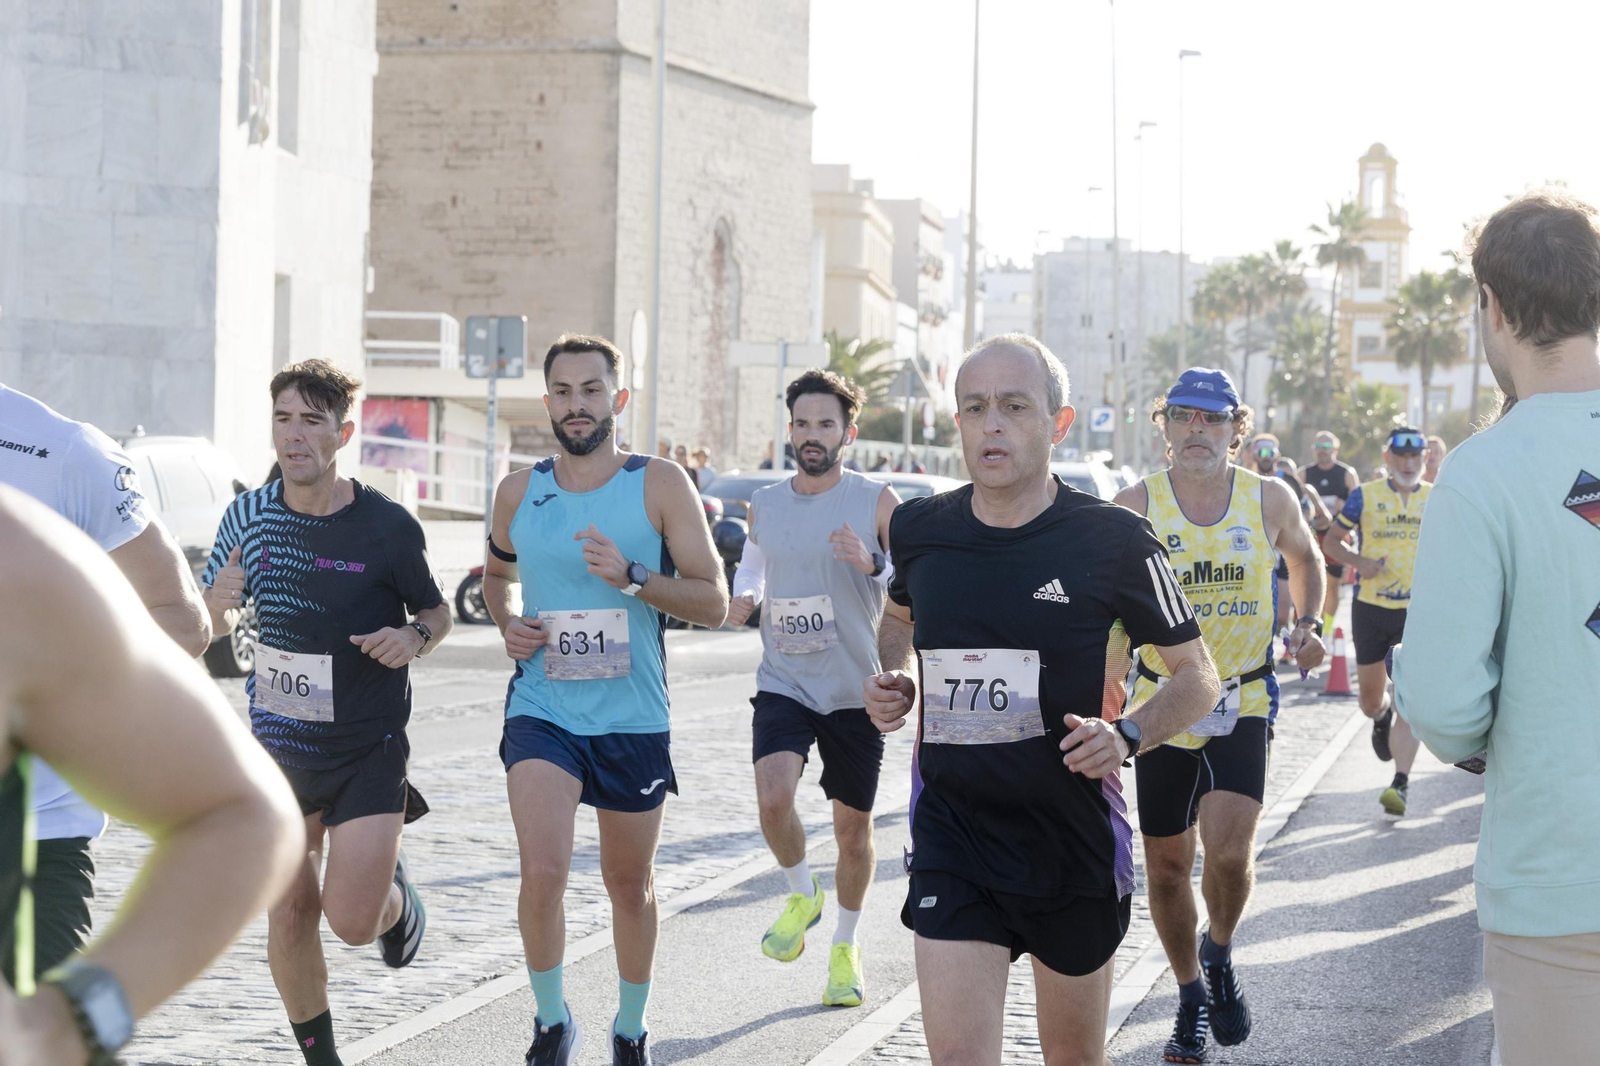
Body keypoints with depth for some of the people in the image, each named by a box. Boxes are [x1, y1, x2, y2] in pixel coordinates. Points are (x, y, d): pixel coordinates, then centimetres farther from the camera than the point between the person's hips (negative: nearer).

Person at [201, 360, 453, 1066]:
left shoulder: (388, 527, -11)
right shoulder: (247, 517, -2)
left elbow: (437, 613, 5)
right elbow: (214, 625, 9)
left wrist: (414, 637, -18)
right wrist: (218, 604, -15)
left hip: (369, 747, -3)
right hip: (278, 744, 3)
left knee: (352, 921, -9)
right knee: (290, 914, 4)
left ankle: (397, 894, 28)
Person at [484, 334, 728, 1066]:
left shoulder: (661, 486, -4)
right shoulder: (519, 491, 3)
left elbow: (713, 602, -7)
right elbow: (497, 574, 23)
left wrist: (631, 578, -22)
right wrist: (507, 624, 2)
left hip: (633, 719, 0)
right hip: (542, 711, 0)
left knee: (629, 884, 13)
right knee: (542, 874, -18)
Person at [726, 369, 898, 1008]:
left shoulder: (876, 502, -6)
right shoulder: (764, 504, 6)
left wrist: (874, 564, -29)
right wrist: (743, 596, 3)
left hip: (856, 691, -2)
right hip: (783, 684, 2)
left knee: (853, 829, 8)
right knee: (773, 797, -22)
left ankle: (845, 948, 30)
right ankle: (802, 896, 8)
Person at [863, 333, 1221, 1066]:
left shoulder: (1114, 540, -10)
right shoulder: (920, 529, 0)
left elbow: (1198, 676, 0)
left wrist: (1126, 737, -18)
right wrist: (894, 679, 3)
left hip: (1074, 839, -1)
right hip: (951, 834, 1)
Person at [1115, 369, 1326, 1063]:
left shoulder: (1269, 499, -2)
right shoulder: (1136, 506, -6)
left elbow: (1305, 558, 18)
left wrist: (1309, 624, 3)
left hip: (1244, 703, -1)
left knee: (1230, 853, -18)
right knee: (1166, 865, 7)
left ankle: (1220, 954, 15)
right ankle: (1191, 996, 30)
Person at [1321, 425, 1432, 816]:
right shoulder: (1365, 496, 0)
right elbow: (1331, 541, 5)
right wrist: (1358, 561, -14)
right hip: (1371, 608, 1)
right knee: (1370, 700, 11)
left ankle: (1401, 783, -12)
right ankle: (1382, 719, 48)